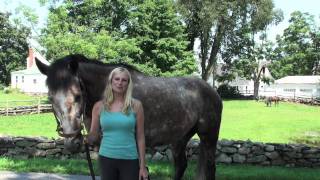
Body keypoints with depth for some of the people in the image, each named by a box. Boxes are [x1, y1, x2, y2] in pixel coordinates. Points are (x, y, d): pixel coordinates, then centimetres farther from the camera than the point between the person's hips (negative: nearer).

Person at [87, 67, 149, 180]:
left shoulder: (136, 105, -3)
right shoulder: (99, 106, 0)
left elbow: (140, 137, -1)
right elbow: (93, 137, 6)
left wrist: (142, 166, -3)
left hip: (129, 160, -1)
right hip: (106, 158, 1)